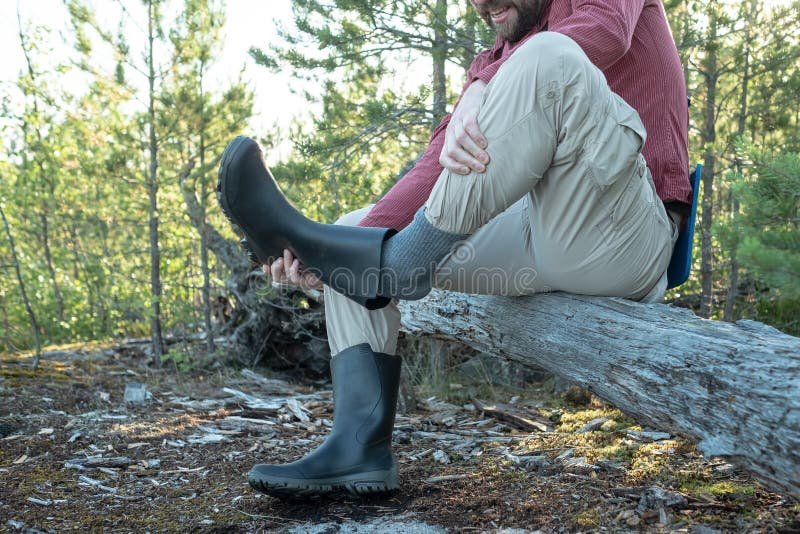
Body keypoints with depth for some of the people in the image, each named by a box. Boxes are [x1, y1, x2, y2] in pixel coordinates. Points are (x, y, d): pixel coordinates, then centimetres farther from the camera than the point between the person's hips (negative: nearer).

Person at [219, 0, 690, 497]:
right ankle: (361, 449, -10)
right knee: (359, 229, 5)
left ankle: (402, 260, -19)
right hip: (535, 240, 7)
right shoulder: (492, 64, 20)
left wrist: (481, 94, -30)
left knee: (548, 58, -26)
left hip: (621, 241, -7)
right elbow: (438, 169, 5)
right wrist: (348, 245, -11)